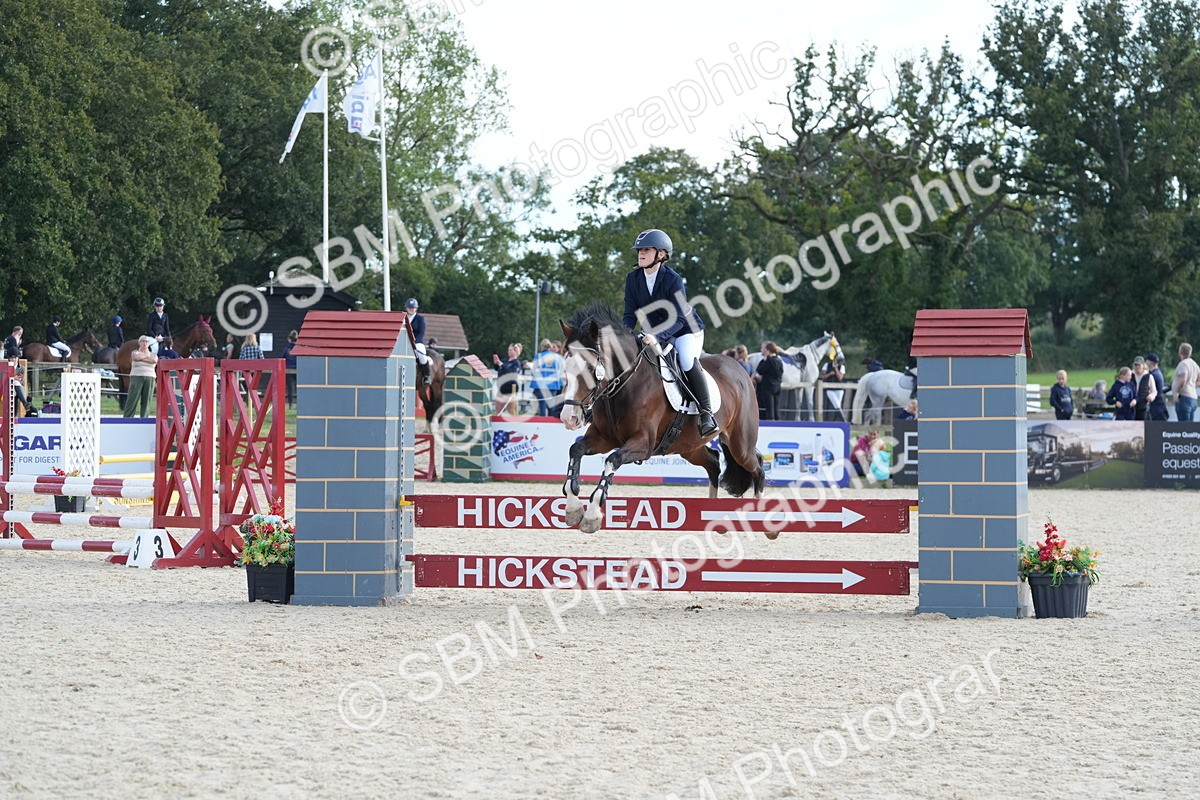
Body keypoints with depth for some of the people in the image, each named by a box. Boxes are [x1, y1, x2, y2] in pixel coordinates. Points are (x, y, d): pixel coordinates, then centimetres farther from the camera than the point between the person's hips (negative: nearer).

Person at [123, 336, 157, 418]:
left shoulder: (153, 355, 15)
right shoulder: (135, 352, 11)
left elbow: (154, 360, -7)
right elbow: (137, 357, -12)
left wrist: (142, 358, -5)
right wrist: (147, 356, 2)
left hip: (149, 379, 2)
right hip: (137, 377, -2)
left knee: (146, 400, -1)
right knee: (133, 399, -7)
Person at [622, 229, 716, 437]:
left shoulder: (673, 280, -24)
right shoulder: (633, 278, -8)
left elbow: (678, 319, -29)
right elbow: (631, 314, -5)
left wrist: (657, 336, -45)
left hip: (686, 329, -7)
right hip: (655, 331, 7)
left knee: (688, 361, -31)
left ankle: (706, 413, -25)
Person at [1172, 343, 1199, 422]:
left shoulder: (1183, 364, -11)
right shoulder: (1194, 364, 18)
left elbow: (1183, 380, -25)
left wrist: (1176, 392, -16)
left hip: (1184, 397, -9)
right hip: (1193, 398, 9)